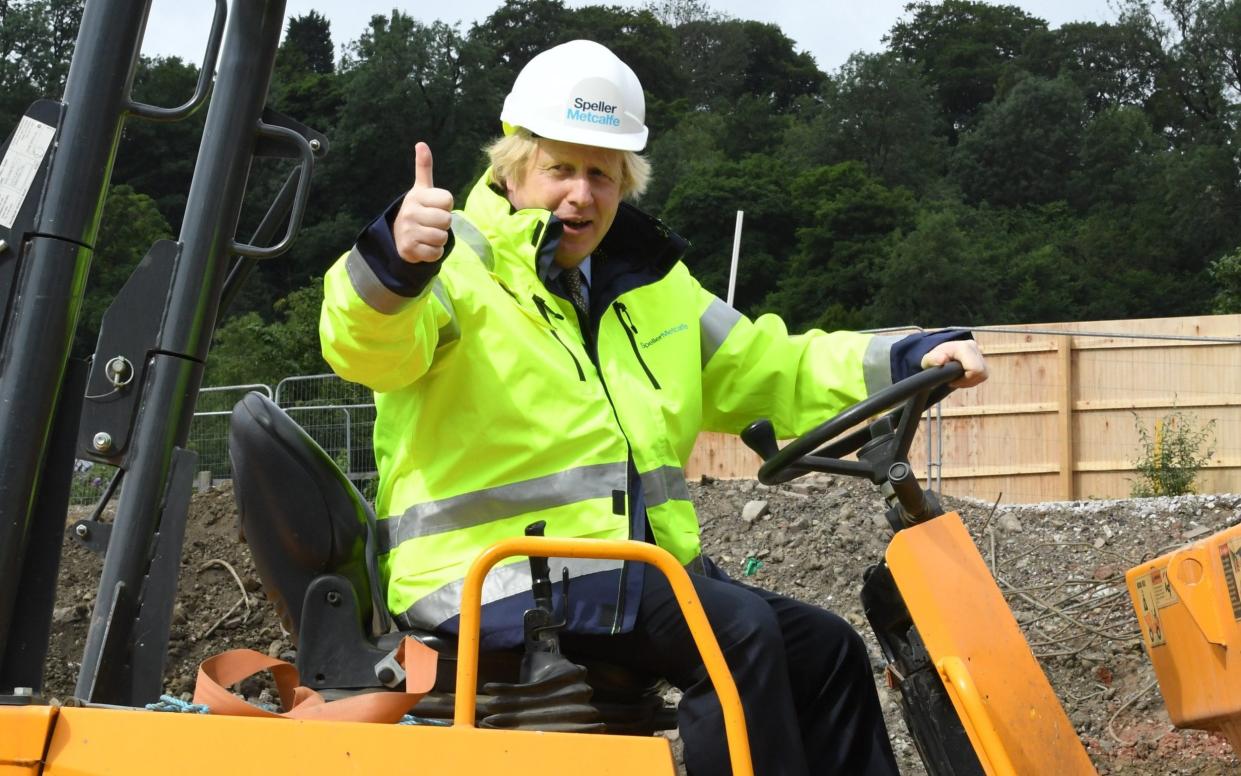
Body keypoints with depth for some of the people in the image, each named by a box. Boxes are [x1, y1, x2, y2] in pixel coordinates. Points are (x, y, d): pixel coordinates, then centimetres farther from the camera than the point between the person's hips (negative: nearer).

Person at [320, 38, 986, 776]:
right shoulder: (458, 267, -6)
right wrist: (397, 260, -50)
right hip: (494, 580, -8)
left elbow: (770, 372, 19)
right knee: (736, 627, -25)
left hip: (634, 569, 8)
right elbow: (373, 346, -27)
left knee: (825, 648, 6)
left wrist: (914, 360, 6)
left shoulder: (647, 285, 16)